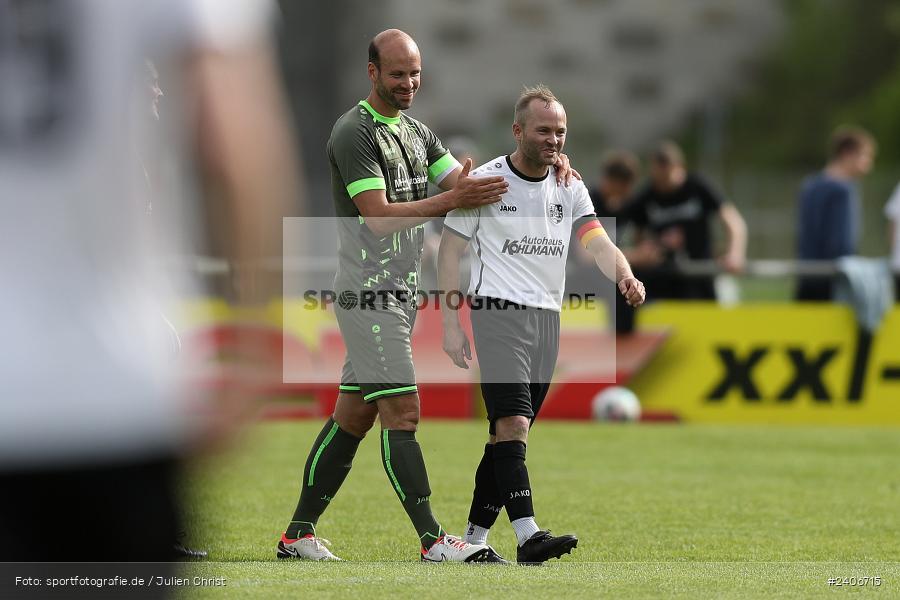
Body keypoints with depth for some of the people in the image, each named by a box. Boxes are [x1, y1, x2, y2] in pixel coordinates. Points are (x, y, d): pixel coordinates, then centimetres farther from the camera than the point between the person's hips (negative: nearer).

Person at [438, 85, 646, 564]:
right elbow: (449, 250, 0)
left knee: (509, 432, 7)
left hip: (548, 319, 6)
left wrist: (624, 275, -27)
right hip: (498, 310, -5)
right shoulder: (485, 180, -3)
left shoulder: (569, 187, 9)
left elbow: (597, 241, -4)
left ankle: (474, 538, 13)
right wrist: (450, 324, -6)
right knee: (512, 422, -18)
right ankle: (527, 535, -28)